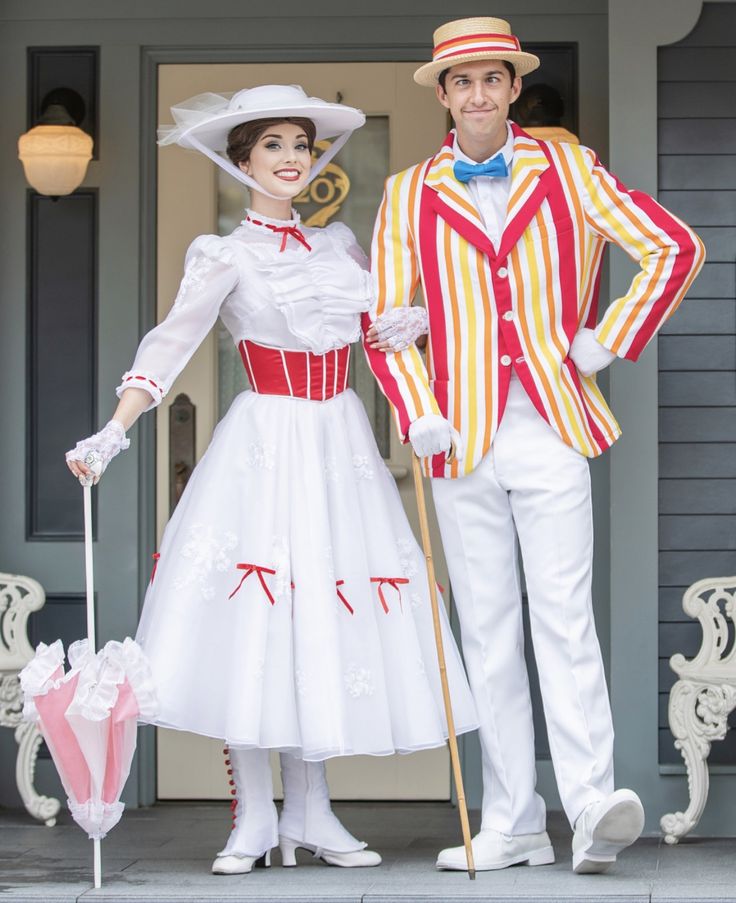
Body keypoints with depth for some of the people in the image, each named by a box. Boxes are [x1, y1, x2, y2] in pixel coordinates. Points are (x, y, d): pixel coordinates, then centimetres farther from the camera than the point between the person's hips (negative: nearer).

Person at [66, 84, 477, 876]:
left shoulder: (340, 244, 12)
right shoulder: (225, 256, -2)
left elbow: (393, 316, 21)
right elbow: (171, 343, -14)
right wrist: (111, 435, -28)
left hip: (340, 451, 4)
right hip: (264, 446, -4)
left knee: (320, 625, 5)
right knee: (251, 627, -7)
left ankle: (310, 815, 12)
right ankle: (254, 820, 1)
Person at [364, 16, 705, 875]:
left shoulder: (567, 170, 5)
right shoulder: (408, 195, 8)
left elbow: (676, 249, 6)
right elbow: (385, 321, 8)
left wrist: (610, 340, 1)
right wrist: (417, 414, -6)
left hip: (552, 430, -2)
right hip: (463, 440, 2)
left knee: (563, 618, -11)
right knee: (487, 633, 4)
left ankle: (592, 805, -14)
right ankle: (511, 826, 8)